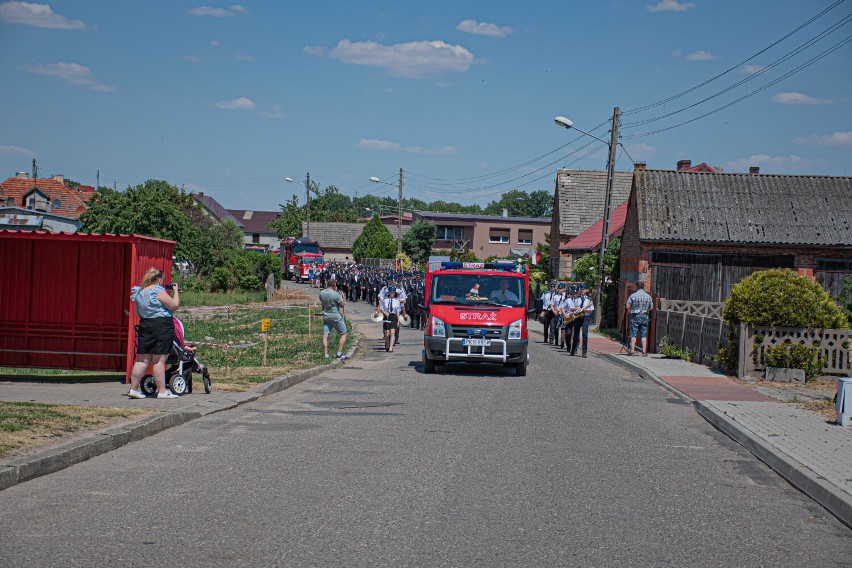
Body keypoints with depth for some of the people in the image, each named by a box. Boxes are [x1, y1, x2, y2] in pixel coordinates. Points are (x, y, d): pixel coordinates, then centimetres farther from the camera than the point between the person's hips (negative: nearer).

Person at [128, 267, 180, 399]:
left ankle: (133, 388, 10)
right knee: (159, 360, -4)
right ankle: (162, 391, 0)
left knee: (143, 359, 10)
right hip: (162, 326, -7)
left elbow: (137, 312, 18)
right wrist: (175, 291, 2)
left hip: (144, 324, 7)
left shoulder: (139, 292, 10)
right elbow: (174, 305, -9)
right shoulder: (158, 291, -13)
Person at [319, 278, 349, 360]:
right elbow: (342, 305, -8)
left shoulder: (321, 293, 0)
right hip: (336, 317, -5)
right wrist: (341, 296, 5)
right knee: (343, 334, 8)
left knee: (325, 335, 5)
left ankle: (326, 355, 0)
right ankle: (339, 353, 1)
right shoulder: (336, 294, -17)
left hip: (326, 317, 5)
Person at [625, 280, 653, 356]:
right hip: (644, 316, 3)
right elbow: (651, 307, 5)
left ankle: (632, 350, 0)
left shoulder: (633, 296, -9)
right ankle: (644, 351, 4)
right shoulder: (648, 296, 0)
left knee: (633, 334, 3)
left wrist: (629, 311, 11)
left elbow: (627, 306, -9)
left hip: (635, 316, -2)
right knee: (643, 334, 6)